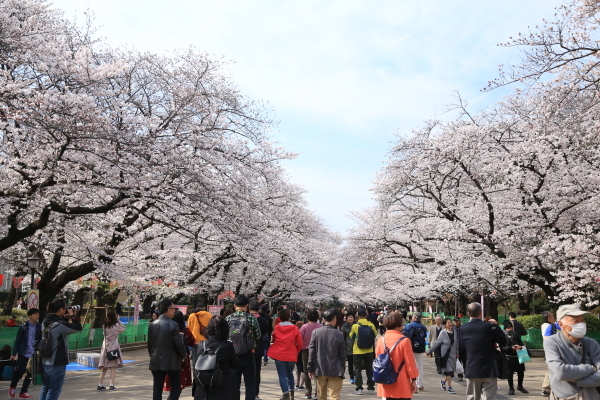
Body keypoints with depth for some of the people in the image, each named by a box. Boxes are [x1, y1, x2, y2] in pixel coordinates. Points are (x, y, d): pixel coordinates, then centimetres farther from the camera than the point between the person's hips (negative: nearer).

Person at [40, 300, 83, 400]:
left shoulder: (46, 322, 3)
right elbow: (78, 328, -17)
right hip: (57, 364, -9)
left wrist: (66, 318, 7)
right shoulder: (59, 325, -23)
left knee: (46, 388, 21)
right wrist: (72, 315, -6)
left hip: (45, 362, 9)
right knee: (54, 391, 2)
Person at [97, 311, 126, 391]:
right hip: (113, 347, -5)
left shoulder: (104, 326, 2)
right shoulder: (116, 325, -11)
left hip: (105, 347, 5)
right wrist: (118, 320, 4)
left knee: (105, 368, 14)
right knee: (113, 367, 1)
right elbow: (123, 329, 3)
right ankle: (111, 385, -2)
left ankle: (100, 385, 16)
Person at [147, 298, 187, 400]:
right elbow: (179, 343, -14)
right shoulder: (173, 325, -14)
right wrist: (183, 355, 4)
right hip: (172, 362, -5)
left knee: (157, 389, 9)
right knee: (176, 387, 7)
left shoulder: (152, 325, 3)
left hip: (156, 362, 5)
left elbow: (149, 344, 9)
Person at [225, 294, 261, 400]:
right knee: (250, 384, 8)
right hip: (248, 355, -2)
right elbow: (258, 337, -2)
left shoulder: (228, 318, -5)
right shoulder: (251, 318, -10)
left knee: (234, 384, 12)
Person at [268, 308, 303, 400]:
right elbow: (299, 343, -4)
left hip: (279, 355, -1)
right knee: (290, 374, 20)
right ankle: (292, 392, 19)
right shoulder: (295, 328, -5)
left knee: (282, 375, 2)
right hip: (291, 355, 1)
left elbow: (273, 340, 12)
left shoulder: (276, 328, -3)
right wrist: (296, 352, 13)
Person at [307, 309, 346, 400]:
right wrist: (342, 369, 11)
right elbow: (342, 355, -2)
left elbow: (311, 352, -3)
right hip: (335, 371, -2)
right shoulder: (339, 335, -8)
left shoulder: (316, 332, -5)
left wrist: (310, 368, 4)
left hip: (320, 370, 2)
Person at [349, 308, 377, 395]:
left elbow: (351, 336, 2)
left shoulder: (355, 326, -14)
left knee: (358, 369, 8)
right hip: (369, 351, 2)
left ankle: (359, 388, 5)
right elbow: (375, 334, 8)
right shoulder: (371, 325, -8)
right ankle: (371, 388, 16)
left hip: (357, 352, -2)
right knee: (369, 369, 13)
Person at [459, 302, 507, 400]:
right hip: (489, 370, -3)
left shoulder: (463, 328, -2)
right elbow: (503, 342, 0)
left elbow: (461, 348, 6)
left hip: (472, 370, 3)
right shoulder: (490, 326, -11)